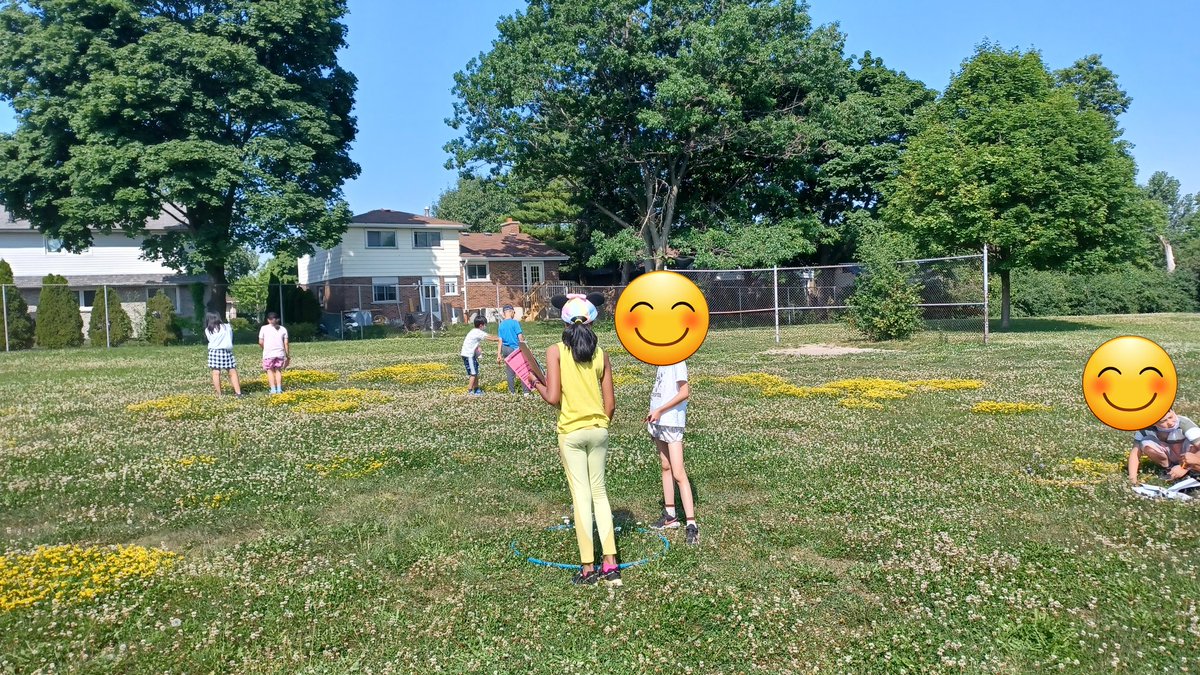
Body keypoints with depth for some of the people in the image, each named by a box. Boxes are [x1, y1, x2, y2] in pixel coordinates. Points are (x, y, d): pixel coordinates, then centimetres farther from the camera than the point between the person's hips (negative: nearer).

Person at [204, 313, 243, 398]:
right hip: (226, 351, 0)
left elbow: (210, 340, 7)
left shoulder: (208, 330, 7)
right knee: (233, 372, 2)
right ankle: (238, 392, -4)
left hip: (214, 351, 0)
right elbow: (231, 339, 12)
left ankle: (219, 394, 4)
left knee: (216, 373, 3)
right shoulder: (227, 327, 9)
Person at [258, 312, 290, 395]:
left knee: (270, 370, 7)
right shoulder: (283, 329, 7)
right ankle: (279, 389, 5)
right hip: (280, 353, 2)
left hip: (268, 353, -2)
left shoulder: (264, 328, 2)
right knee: (278, 370, 12)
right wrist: (288, 356, 10)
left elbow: (260, 342, -2)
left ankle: (273, 389, 1)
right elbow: (286, 343, 4)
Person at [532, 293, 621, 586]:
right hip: (598, 430, 3)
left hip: (571, 432, -3)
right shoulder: (600, 354, 1)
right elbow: (610, 403, 2)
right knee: (599, 492, 14)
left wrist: (537, 384, 6)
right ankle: (610, 564, 12)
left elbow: (553, 397, -15)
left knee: (581, 496, 2)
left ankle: (588, 568, 7)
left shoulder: (555, 351, -8)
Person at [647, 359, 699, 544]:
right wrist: (653, 413, 7)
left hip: (672, 422, -9)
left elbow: (684, 392, -19)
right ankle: (670, 515, 26)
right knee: (665, 467, 15)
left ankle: (691, 525, -12)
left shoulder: (677, 361, -14)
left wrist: (660, 410, -18)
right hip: (658, 422, 9)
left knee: (678, 474, -12)